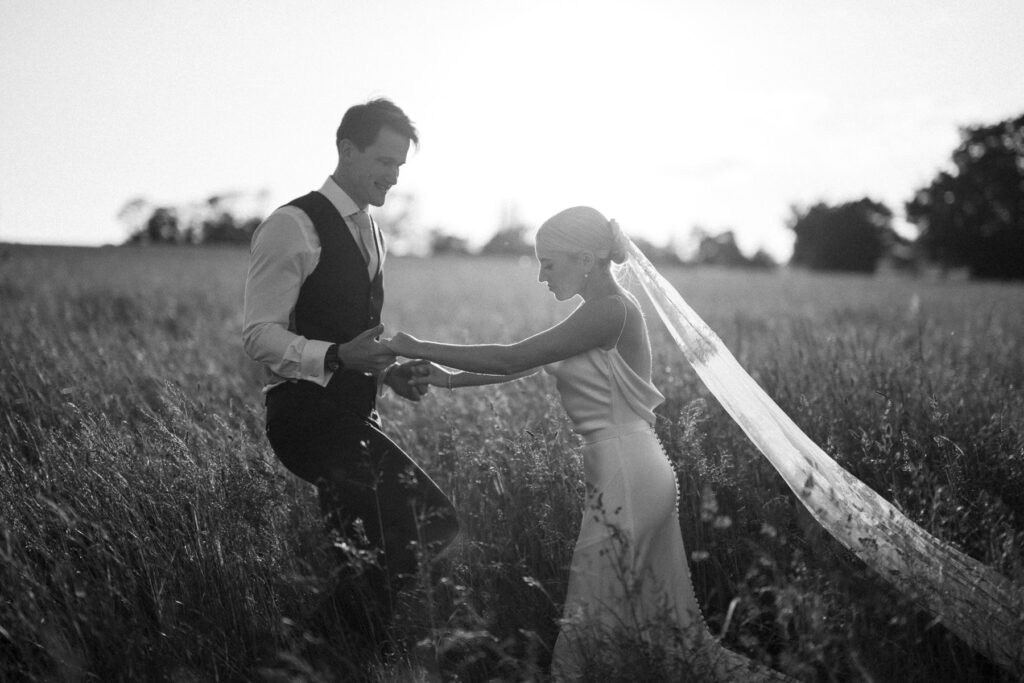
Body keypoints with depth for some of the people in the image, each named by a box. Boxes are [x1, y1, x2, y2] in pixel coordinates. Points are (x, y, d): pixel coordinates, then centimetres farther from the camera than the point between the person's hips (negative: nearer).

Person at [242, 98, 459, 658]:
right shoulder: (293, 226, -11)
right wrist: (339, 357, -30)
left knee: (374, 553, 9)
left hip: (354, 415, 9)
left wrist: (388, 371, 7)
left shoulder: (369, 233, 18)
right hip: (307, 414, -9)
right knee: (431, 523, -16)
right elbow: (260, 336, -16)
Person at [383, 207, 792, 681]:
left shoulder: (609, 310, -15)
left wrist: (420, 349, -11)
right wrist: (450, 379, 12)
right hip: (642, 475, 10)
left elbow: (511, 359, -18)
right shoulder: (604, 310, 14)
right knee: (677, 619, 14)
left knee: (584, 614, -2)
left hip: (625, 475, -10)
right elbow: (527, 366, 17)